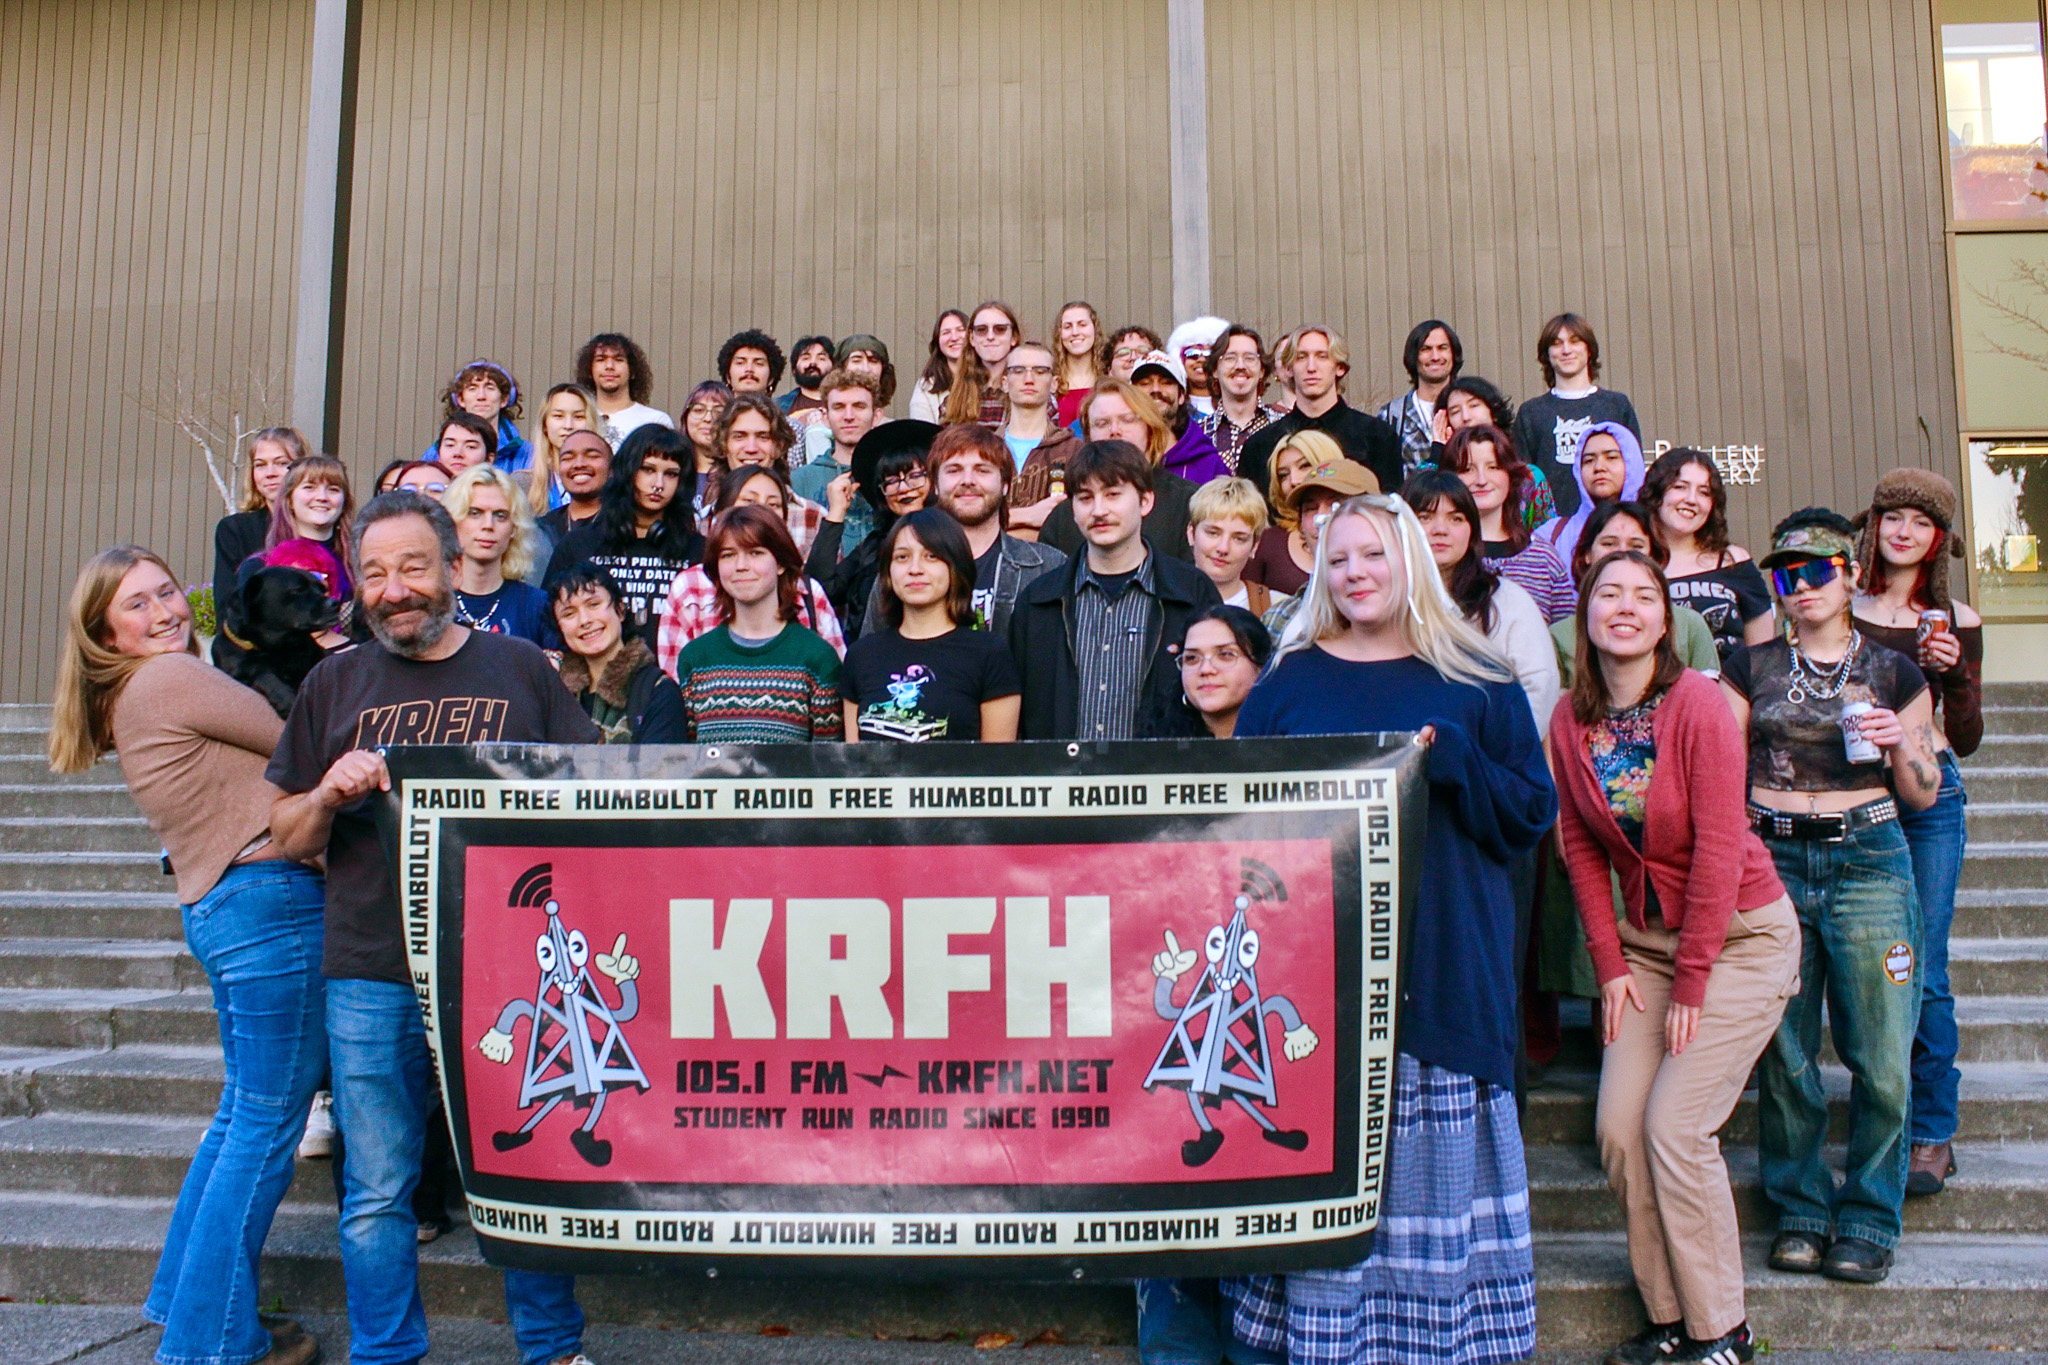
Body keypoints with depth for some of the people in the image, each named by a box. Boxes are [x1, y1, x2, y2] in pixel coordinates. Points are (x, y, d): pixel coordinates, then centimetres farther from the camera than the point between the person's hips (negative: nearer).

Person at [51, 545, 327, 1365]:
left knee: (244, 1109, 20)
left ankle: (185, 1298, 32)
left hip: (219, 907, 10)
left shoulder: (134, 700, 18)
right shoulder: (175, 678, -11)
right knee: (268, 1122, -2)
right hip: (268, 899, -10)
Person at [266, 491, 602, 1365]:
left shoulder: (520, 669, 6)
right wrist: (330, 794, -9)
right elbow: (288, 839, 11)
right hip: (372, 974, 1)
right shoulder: (335, 682, 10)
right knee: (377, 1189, 8)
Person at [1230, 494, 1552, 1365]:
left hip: (1444, 964, 0)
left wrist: (1444, 758, -12)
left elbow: (1533, 812, 2)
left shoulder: (1475, 683, 7)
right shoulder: (1289, 682, 9)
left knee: (1432, 1162, 3)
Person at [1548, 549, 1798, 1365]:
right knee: (1617, 1128, -1)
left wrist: (1691, 983, -15)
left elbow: (1718, 847, -18)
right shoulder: (1571, 720, -2)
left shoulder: (1697, 704, -18)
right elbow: (1581, 847, 4)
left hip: (1740, 933, -5)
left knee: (1674, 1126, -10)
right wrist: (1611, 964, -1)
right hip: (1646, 936, 5)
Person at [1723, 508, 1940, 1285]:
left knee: (1881, 1057, -1)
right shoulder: (1750, 668, 10)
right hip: (1772, 862, 0)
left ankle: (1867, 1221, 15)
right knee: (1784, 1056, 4)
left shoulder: (1893, 673, 10)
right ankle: (1799, 1212, 19)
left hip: (1869, 862, 0)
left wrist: (1900, 743, -8)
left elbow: (1923, 795, 12)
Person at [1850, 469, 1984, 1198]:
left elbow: (1967, 738, 5)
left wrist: (1954, 673, -10)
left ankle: (1933, 1134, 9)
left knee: (1921, 972, -3)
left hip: (1928, 796, -1)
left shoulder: (1956, 622, 6)